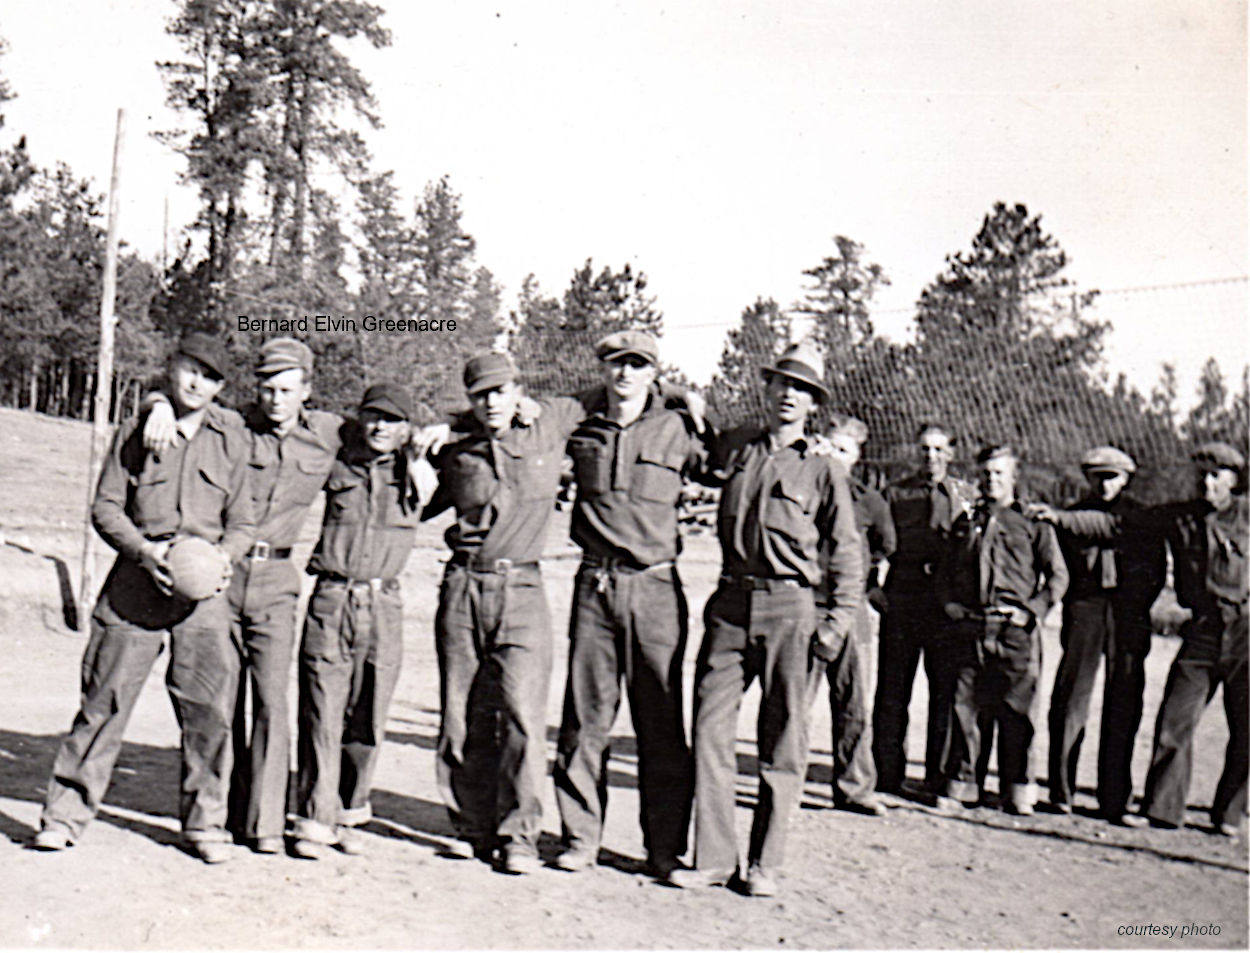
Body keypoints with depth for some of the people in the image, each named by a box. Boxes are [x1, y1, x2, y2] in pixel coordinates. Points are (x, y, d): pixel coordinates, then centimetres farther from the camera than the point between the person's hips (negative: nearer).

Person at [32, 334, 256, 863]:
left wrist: (225, 557, -8)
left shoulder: (231, 438, 10)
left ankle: (204, 822, 14)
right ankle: (66, 812, 15)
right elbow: (105, 506, 4)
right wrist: (143, 548, -13)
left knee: (209, 708, -1)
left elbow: (242, 521, 13)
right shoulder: (136, 432, 7)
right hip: (136, 579, -1)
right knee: (104, 699, 1)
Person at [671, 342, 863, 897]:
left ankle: (765, 862, 13)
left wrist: (839, 620, -2)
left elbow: (845, 552, 6)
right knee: (710, 727, -2)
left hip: (790, 607, -2)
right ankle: (713, 858, 8)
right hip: (730, 603, 2)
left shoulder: (823, 472, 6)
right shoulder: (732, 450, 13)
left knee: (783, 739, 2)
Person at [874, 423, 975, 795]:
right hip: (901, 599, 0)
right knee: (892, 691, 0)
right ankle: (888, 774, 7)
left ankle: (940, 776, 8)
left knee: (946, 691, 0)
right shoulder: (896, 493, 14)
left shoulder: (965, 495, 15)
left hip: (948, 602, 0)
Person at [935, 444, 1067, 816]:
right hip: (969, 628, 3)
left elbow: (1058, 576, 4)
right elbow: (944, 571, 21)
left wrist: (1031, 610, -7)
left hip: (1016, 632, -3)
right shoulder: (965, 522, 17)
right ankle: (963, 785, 11)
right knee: (967, 706, 3)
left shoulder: (1034, 524, 6)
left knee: (1016, 709, -1)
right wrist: (950, 605, 6)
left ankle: (1018, 789, 8)